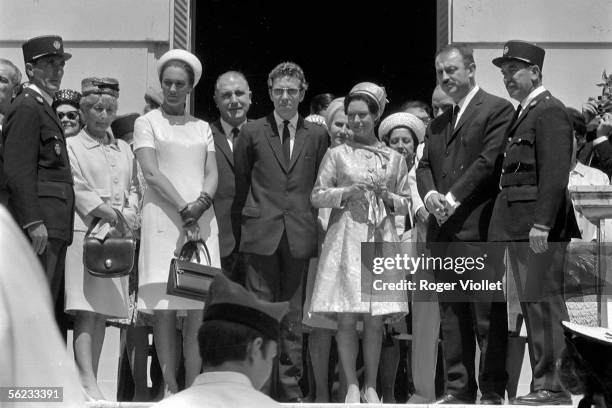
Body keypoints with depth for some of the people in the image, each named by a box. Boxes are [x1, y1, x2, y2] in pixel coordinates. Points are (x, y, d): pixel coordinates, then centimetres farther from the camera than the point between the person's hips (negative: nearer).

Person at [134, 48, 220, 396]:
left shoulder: (203, 128, 19)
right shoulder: (147, 123, 7)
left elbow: (212, 175, 9)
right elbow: (152, 173, -5)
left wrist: (201, 203, -13)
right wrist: (184, 209, -15)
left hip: (202, 221, 3)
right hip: (162, 220, -3)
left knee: (199, 309, -4)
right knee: (164, 308, -7)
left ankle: (192, 390, -3)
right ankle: (171, 390, -5)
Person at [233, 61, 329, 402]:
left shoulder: (317, 135, 9)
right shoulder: (252, 133, 6)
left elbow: (321, 186, 11)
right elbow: (240, 185, 11)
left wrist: (314, 226, 6)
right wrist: (246, 224, 9)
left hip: (301, 236, 1)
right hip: (261, 234, -1)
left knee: (294, 316, 4)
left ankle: (290, 387, 9)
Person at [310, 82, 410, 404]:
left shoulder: (394, 159, 11)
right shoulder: (337, 154, 7)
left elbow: (406, 204, 13)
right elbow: (316, 196, 4)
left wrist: (387, 197, -7)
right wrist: (347, 192, -10)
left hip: (381, 241, 1)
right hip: (346, 240, -1)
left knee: (375, 319, 1)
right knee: (347, 318, -5)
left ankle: (371, 385, 9)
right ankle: (352, 385, 2)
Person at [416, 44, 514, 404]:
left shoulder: (497, 110, -2)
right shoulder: (438, 124, 22)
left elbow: (489, 160, -12)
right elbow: (425, 166, 16)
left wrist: (453, 197, -16)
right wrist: (430, 193, -6)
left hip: (478, 230, -8)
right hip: (443, 232, 8)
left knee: (488, 316, -6)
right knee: (451, 316, 9)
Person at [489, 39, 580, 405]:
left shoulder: (550, 111, -10)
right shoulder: (523, 113, 20)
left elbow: (555, 173, -18)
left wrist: (542, 223, -23)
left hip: (540, 226, -10)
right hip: (520, 225, 10)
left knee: (544, 303, -8)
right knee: (532, 305, 11)